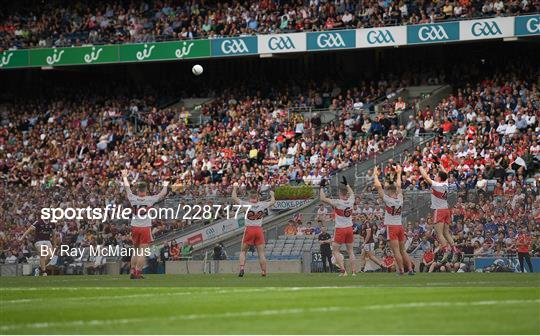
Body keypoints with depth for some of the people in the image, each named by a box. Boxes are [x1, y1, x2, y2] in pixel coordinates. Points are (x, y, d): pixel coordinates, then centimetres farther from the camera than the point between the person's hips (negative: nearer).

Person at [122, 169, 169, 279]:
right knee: (142, 253, -2)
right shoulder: (150, 199, -9)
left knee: (135, 251, 17)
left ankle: (133, 272, 17)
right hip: (145, 228, -3)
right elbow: (163, 194, 5)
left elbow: (127, 188, 14)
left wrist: (125, 177, 31)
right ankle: (138, 273, -6)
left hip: (134, 227, 3)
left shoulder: (133, 198, -4)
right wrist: (165, 185, 26)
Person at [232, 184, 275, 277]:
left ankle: (242, 268, -8)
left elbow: (234, 198, 0)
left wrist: (235, 188, 15)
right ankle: (264, 272, 4)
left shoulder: (246, 204, -7)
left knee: (243, 251, 9)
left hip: (249, 230, -1)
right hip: (259, 230, 1)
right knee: (261, 253, 6)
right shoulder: (262, 205, -1)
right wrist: (272, 195, 39)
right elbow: (272, 202, 18)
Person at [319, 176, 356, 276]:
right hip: (349, 228, 5)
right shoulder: (350, 201, -1)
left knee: (335, 250, 3)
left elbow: (323, 199, -13)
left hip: (340, 229, -5)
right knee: (350, 251, 11)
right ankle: (353, 271, 8)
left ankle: (342, 269, -11)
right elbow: (352, 193, 23)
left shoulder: (337, 202, -16)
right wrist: (346, 184, 33)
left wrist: (322, 187, -3)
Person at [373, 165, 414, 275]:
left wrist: (376, 175, 4)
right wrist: (398, 173, 31)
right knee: (403, 250, 10)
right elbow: (398, 185, 19)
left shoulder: (387, 200, -11)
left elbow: (378, 186, -8)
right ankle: (410, 269, 6)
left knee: (396, 251, -7)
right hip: (400, 226, 6)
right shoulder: (400, 198, 2)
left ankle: (401, 270, -11)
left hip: (391, 227, -6)